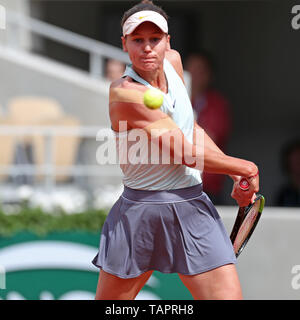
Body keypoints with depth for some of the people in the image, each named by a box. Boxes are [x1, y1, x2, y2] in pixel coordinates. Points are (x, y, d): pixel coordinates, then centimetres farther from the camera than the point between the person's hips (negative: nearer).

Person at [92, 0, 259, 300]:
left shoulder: (173, 61, 4)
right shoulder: (124, 93, -18)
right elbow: (185, 153, -18)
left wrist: (236, 175, 8)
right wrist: (246, 168, -7)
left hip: (193, 208, 5)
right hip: (140, 210, -5)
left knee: (228, 295, -8)